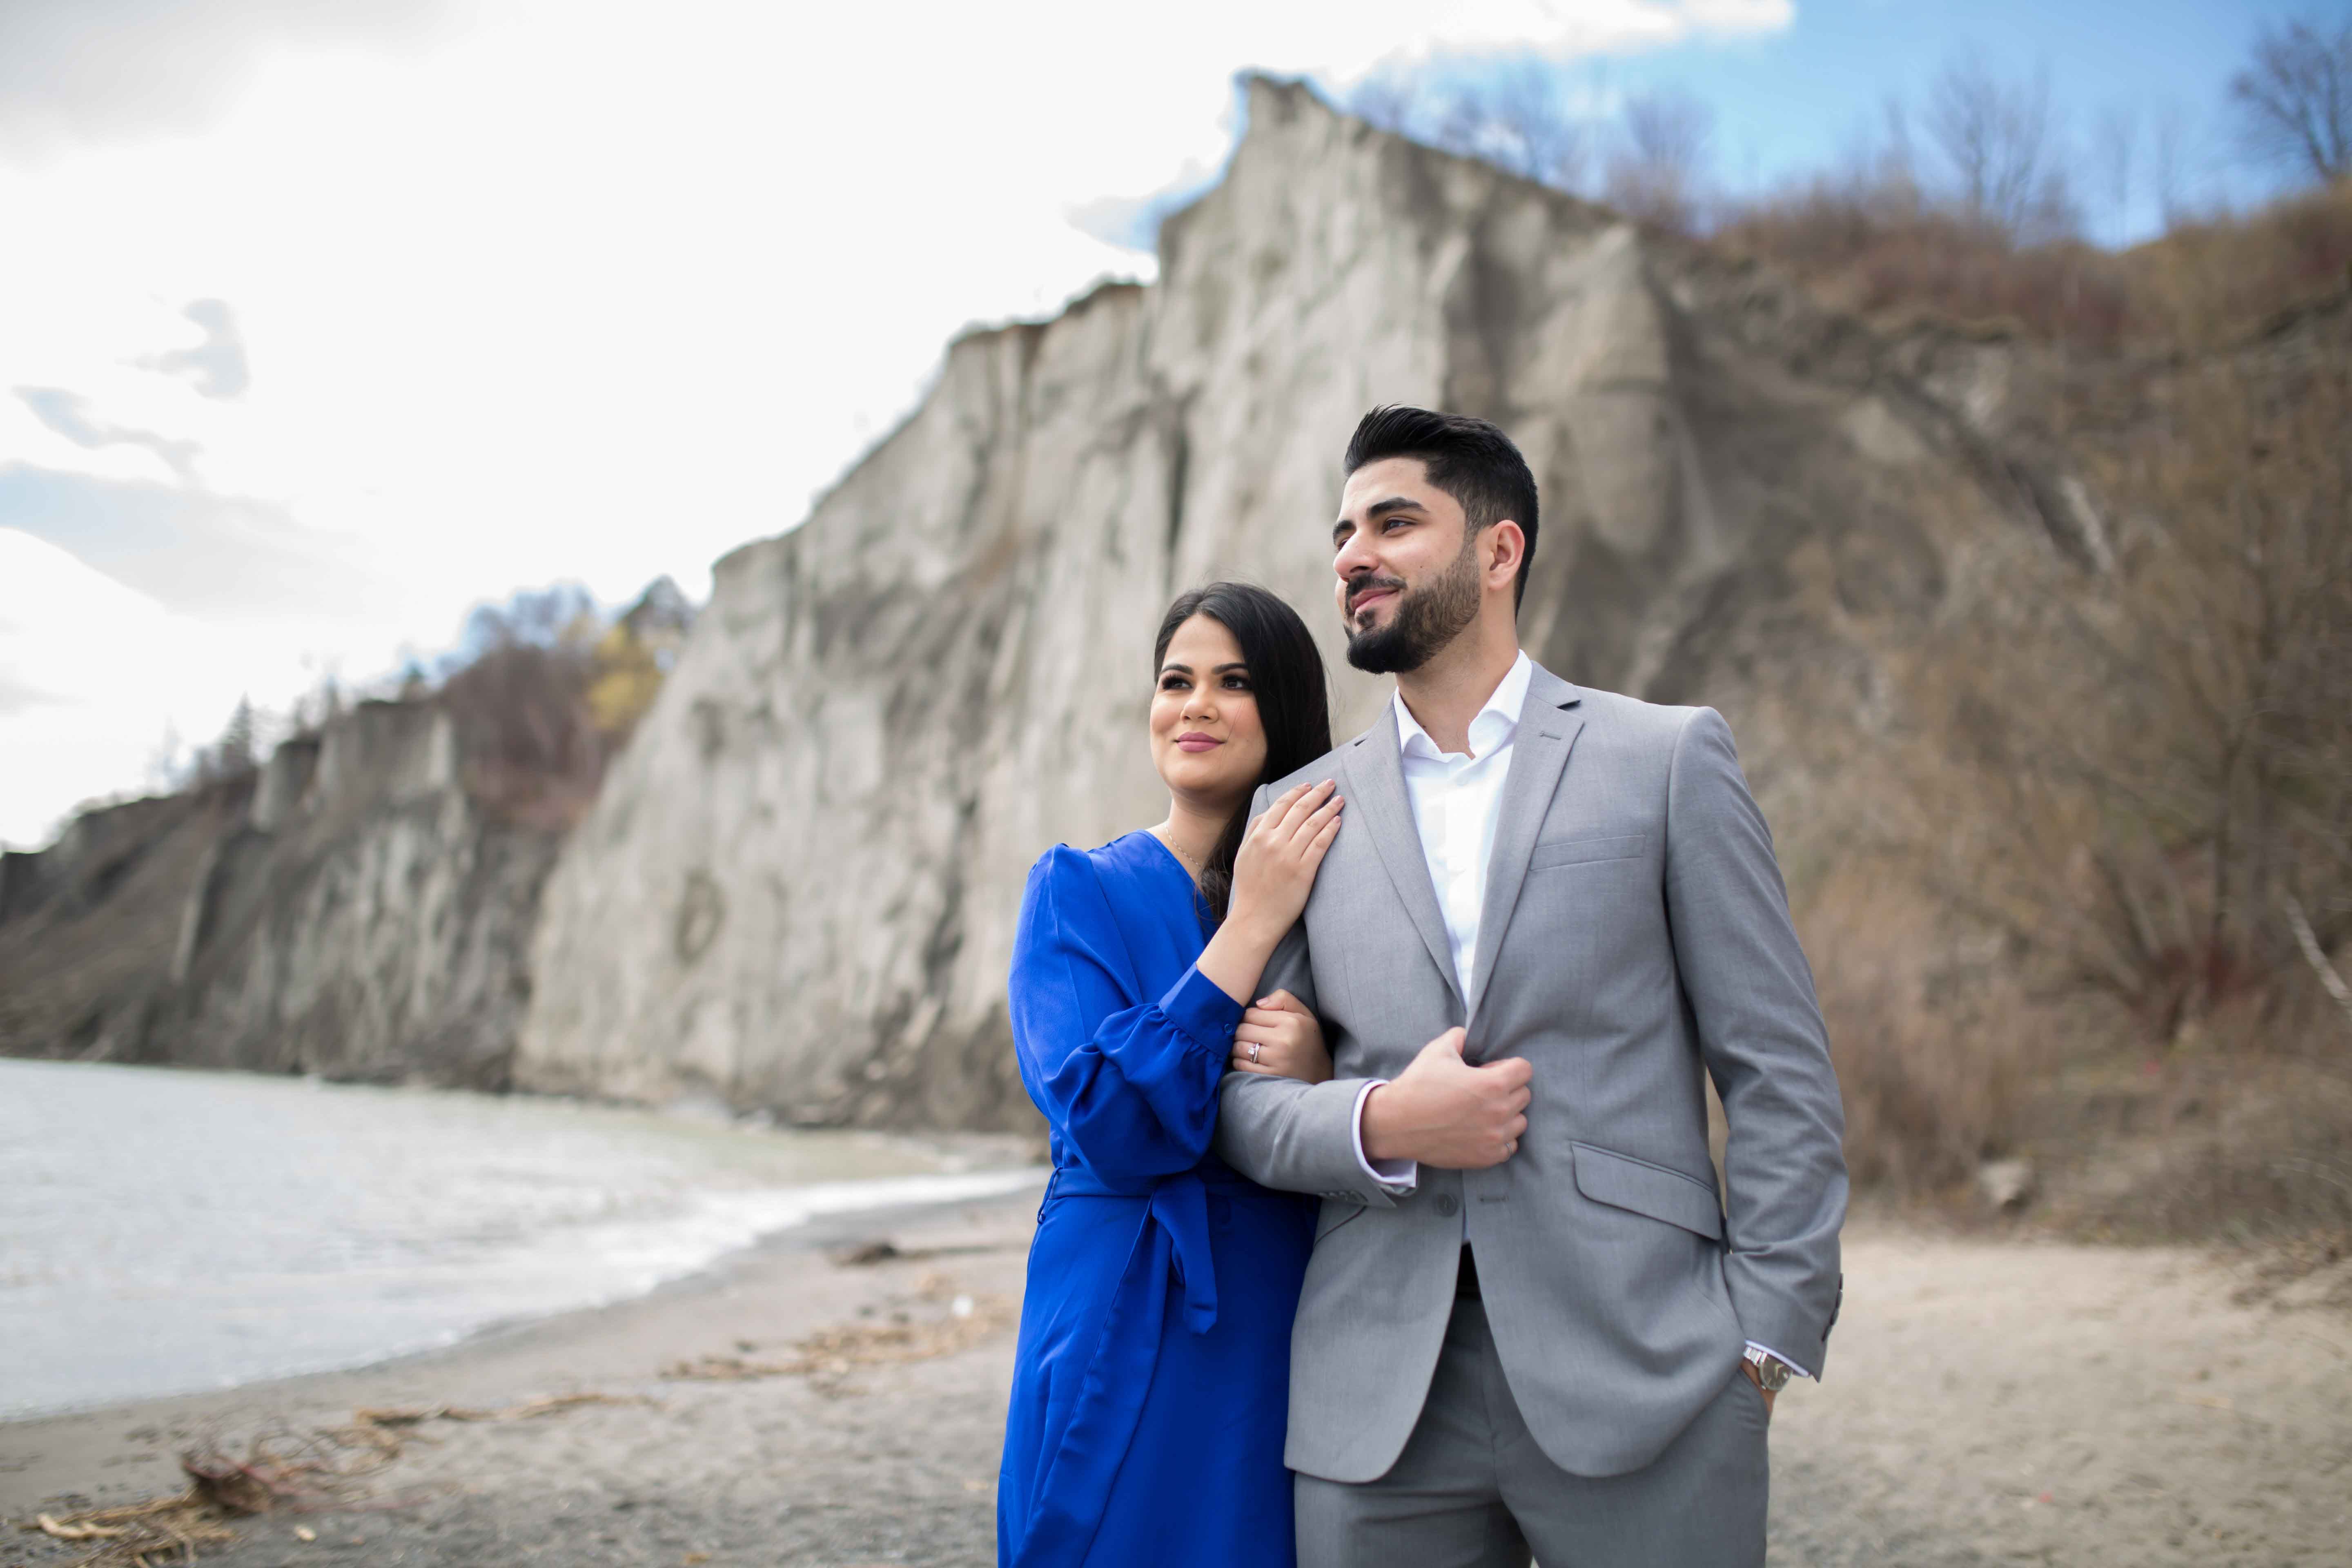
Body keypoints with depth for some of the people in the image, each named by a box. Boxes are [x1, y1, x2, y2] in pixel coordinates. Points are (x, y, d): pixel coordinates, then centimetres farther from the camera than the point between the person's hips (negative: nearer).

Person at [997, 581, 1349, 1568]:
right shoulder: (1079, 891, -2)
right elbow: (1111, 1128, -16)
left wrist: (1318, 1074, -16)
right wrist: (1249, 929, -16)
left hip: (1296, 1354, 3)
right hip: (1126, 1350, -2)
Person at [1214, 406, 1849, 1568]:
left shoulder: (1666, 759, 5)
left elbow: (1780, 1073, 3)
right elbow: (1240, 1095, 11)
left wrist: (1764, 1339, -5)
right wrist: (1378, 1124, -9)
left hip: (1638, 1374, -2)